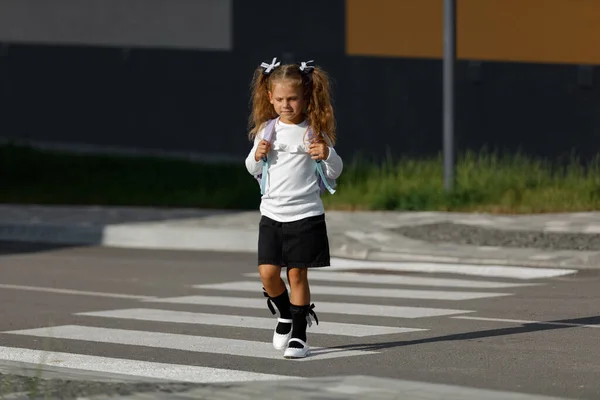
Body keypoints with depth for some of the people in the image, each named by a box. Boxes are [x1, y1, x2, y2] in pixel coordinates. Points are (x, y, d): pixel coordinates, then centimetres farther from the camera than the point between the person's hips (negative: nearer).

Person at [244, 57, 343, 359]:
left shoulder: (314, 132, -4)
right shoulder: (266, 130, 5)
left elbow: (334, 172, 1)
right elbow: (253, 170, 18)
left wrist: (327, 155, -19)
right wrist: (257, 155, -4)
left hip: (305, 215, -3)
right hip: (272, 213, 3)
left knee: (297, 274, -1)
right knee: (268, 273, -4)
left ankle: (299, 335, 8)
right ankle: (285, 314, 24)